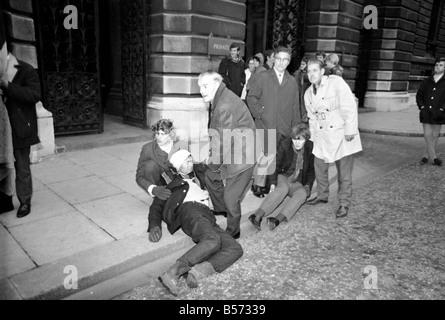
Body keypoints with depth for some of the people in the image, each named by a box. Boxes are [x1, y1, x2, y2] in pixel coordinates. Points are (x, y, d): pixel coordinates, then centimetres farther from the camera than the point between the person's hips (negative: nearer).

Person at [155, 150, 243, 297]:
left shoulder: (196, 180, 40)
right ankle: (171, 274, -41)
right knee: (213, 239, -38)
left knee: (235, 248, -21)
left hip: (207, 217, 6)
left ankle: (197, 271, -35)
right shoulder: (172, 183, 24)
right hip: (189, 211, -5)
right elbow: (156, 206, 12)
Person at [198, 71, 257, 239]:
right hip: (230, 154, 10)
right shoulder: (218, 100, 6)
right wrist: (212, 157, 6)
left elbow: (223, 141, -24)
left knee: (231, 197, -2)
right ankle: (221, 209, 44)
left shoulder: (225, 106, -27)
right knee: (210, 176, 22)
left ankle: (233, 231, 21)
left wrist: (214, 164, -11)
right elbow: (215, 135, 11)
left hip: (241, 157, -10)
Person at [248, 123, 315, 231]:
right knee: (283, 188, -37)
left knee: (302, 193, -34)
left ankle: (278, 219, -55)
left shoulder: (310, 148, -3)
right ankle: (258, 215, -55)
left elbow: (311, 169, 11)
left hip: (298, 183, 1)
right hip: (283, 177, -1)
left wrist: (308, 185, -2)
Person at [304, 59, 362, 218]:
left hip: (341, 134, -6)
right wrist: (313, 135, 13)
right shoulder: (308, 93, 7)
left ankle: (344, 204, 15)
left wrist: (350, 131, -19)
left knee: (344, 172, 1)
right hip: (322, 136, 6)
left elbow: (350, 106, -17)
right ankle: (322, 196, 35)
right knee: (319, 168, 13)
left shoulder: (336, 82, -12)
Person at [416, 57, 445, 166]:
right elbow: (419, 96, 11)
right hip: (426, 114, 2)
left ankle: (426, 156, 16)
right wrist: (422, 107, -2)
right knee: (427, 135, -3)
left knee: (434, 136, 5)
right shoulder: (427, 82, 10)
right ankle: (434, 157, 4)